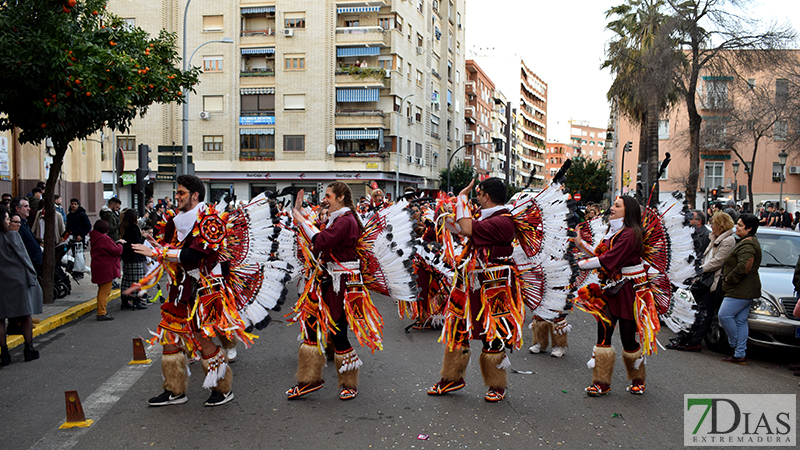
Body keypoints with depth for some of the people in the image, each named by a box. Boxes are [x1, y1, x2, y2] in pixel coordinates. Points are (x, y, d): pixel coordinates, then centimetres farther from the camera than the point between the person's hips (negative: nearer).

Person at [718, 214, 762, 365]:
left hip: (742, 290, -11)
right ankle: (740, 354, 11)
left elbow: (744, 267, -27)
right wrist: (729, 279, 17)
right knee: (741, 321, 9)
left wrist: (729, 278, -15)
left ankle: (735, 344, 8)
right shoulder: (749, 242, 18)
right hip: (746, 290, 11)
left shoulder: (747, 245, -17)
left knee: (725, 315, -7)